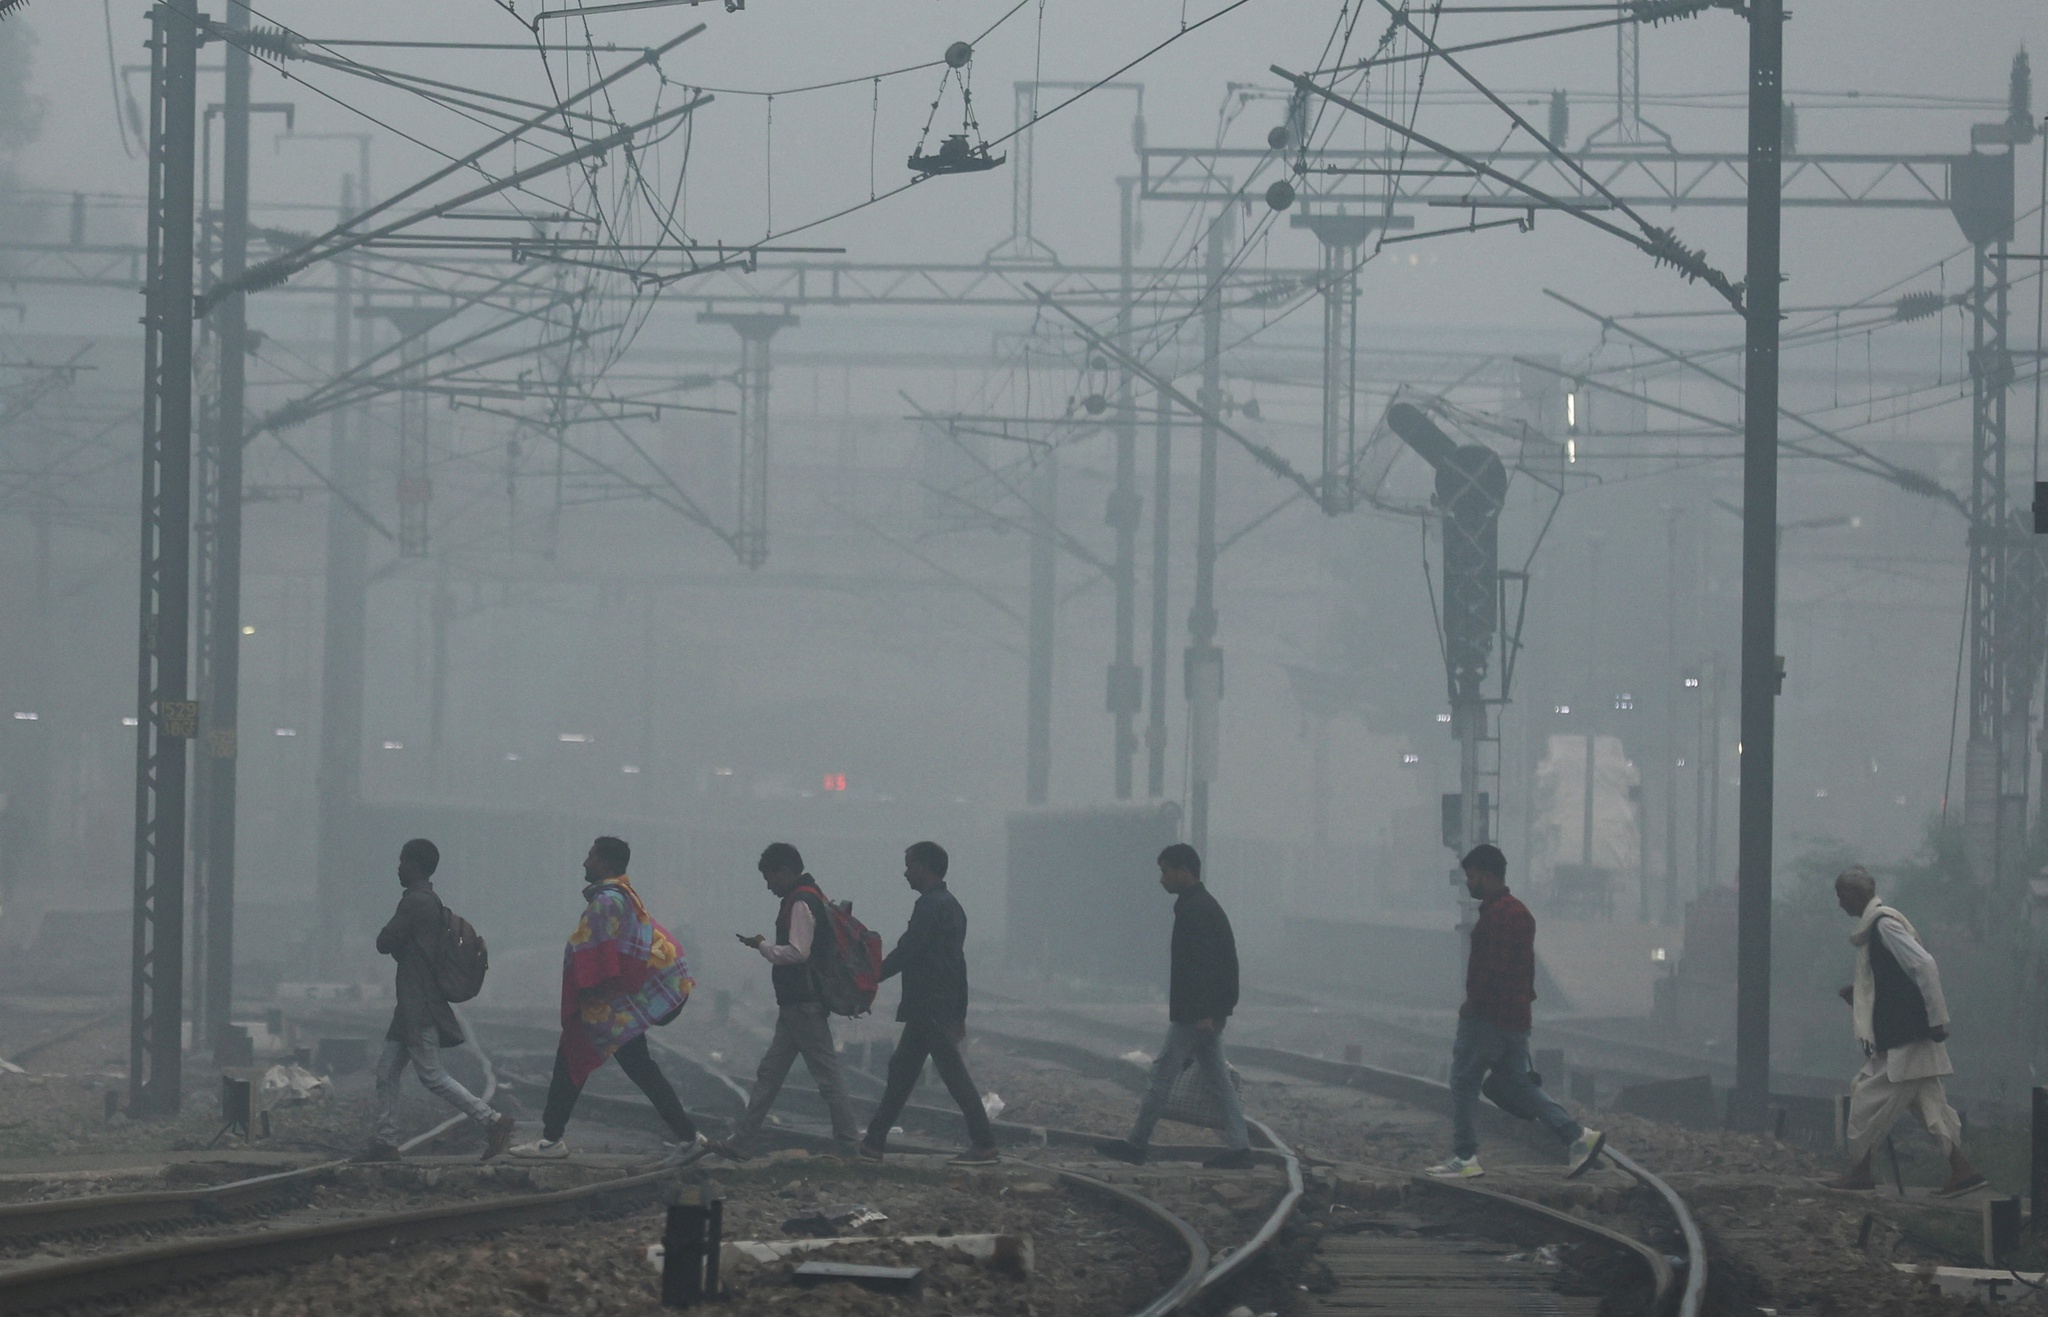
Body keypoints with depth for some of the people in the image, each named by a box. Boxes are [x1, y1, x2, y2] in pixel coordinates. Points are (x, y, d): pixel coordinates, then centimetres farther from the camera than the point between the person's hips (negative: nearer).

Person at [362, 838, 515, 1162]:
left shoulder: (414, 903, -16)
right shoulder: (433, 902, 14)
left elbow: (385, 944, -15)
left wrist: (389, 934, 6)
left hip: (419, 1007, -10)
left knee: (431, 1075, -8)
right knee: (387, 1071, 11)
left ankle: (491, 1120, -9)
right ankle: (385, 1141, 12)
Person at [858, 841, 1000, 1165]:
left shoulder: (930, 906, -14)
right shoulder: (951, 905, 17)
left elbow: (905, 953, -18)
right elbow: (958, 961, 20)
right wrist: (960, 1012, 22)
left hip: (928, 1007, -10)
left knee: (953, 1072, -8)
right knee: (902, 1069, 12)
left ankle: (985, 1146, -8)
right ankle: (875, 1141, 16)